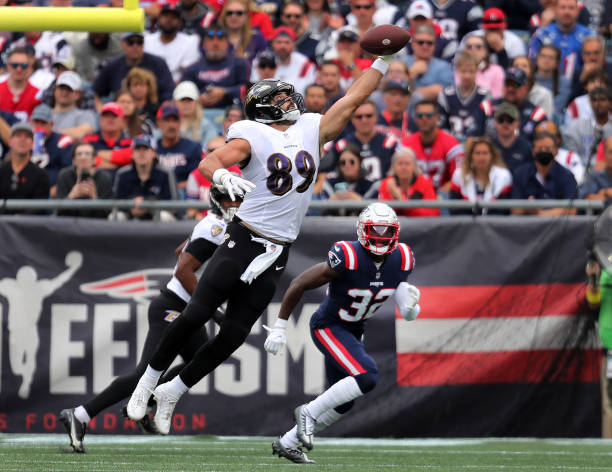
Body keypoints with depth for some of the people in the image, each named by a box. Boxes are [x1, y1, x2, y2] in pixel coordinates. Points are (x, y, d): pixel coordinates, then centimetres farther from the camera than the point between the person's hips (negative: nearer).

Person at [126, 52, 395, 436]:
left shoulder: (312, 130, 11)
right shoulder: (253, 136, -5)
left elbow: (352, 100, 18)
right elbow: (209, 161, -19)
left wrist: (382, 62, 18)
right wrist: (222, 176, -41)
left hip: (277, 255, 5)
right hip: (244, 241, -5)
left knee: (234, 335, 3)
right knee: (196, 314, -9)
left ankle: (174, 392, 17)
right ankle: (148, 382, 8)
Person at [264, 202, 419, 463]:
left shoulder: (401, 261, -10)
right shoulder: (347, 258, -28)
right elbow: (299, 285, -19)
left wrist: (409, 304, -21)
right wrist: (279, 328, -15)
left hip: (353, 332, 8)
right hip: (328, 327, -8)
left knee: (342, 403, 14)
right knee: (367, 377, -26)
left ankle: (287, 443, 30)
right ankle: (309, 413, -9)